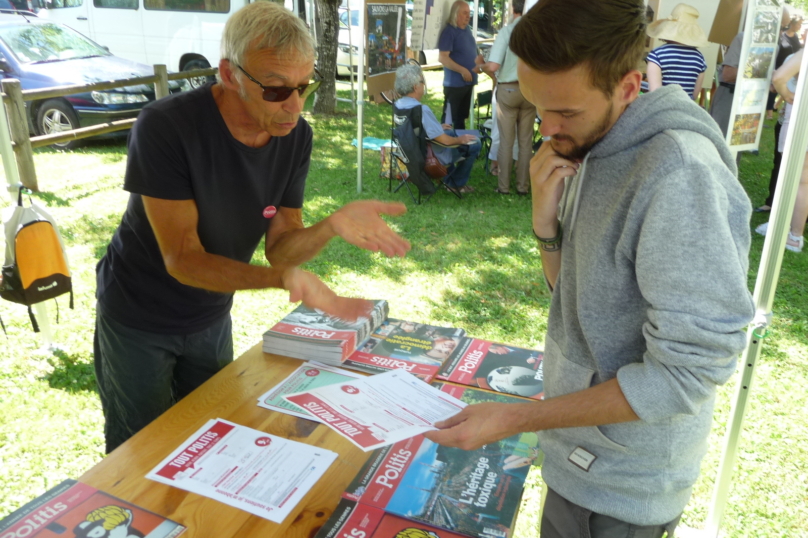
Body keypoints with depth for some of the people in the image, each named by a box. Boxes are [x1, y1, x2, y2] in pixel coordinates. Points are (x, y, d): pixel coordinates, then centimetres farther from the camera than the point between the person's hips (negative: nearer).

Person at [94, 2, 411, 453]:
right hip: (137, 319, -4)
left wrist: (333, 226, -36)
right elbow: (182, 259, -29)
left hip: (211, 318, 4)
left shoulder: (296, 136, -15)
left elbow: (280, 248, -14)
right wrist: (284, 278, -45)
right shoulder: (166, 127, -30)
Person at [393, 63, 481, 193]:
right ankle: (456, 183, 21)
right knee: (474, 144, 4)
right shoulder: (422, 110, -33)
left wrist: (438, 127, 19)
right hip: (432, 156, -9)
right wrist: (460, 139, -7)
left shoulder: (398, 104, -7)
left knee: (451, 132, 31)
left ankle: (449, 179, 36)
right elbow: (444, 140, -27)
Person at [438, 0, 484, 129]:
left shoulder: (467, 29, 12)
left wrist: (478, 63, 6)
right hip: (454, 84, -8)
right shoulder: (449, 31, -12)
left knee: (461, 116, 18)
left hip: (468, 82, 8)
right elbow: (442, 58, -21)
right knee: (449, 118, -4)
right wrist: (462, 70, -25)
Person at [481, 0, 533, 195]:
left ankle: (504, 186, 11)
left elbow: (493, 66, -19)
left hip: (508, 89, -2)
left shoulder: (507, 31, -12)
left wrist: (482, 67, 3)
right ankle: (523, 186, 16)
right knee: (526, 141, 10)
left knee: (506, 140, 7)